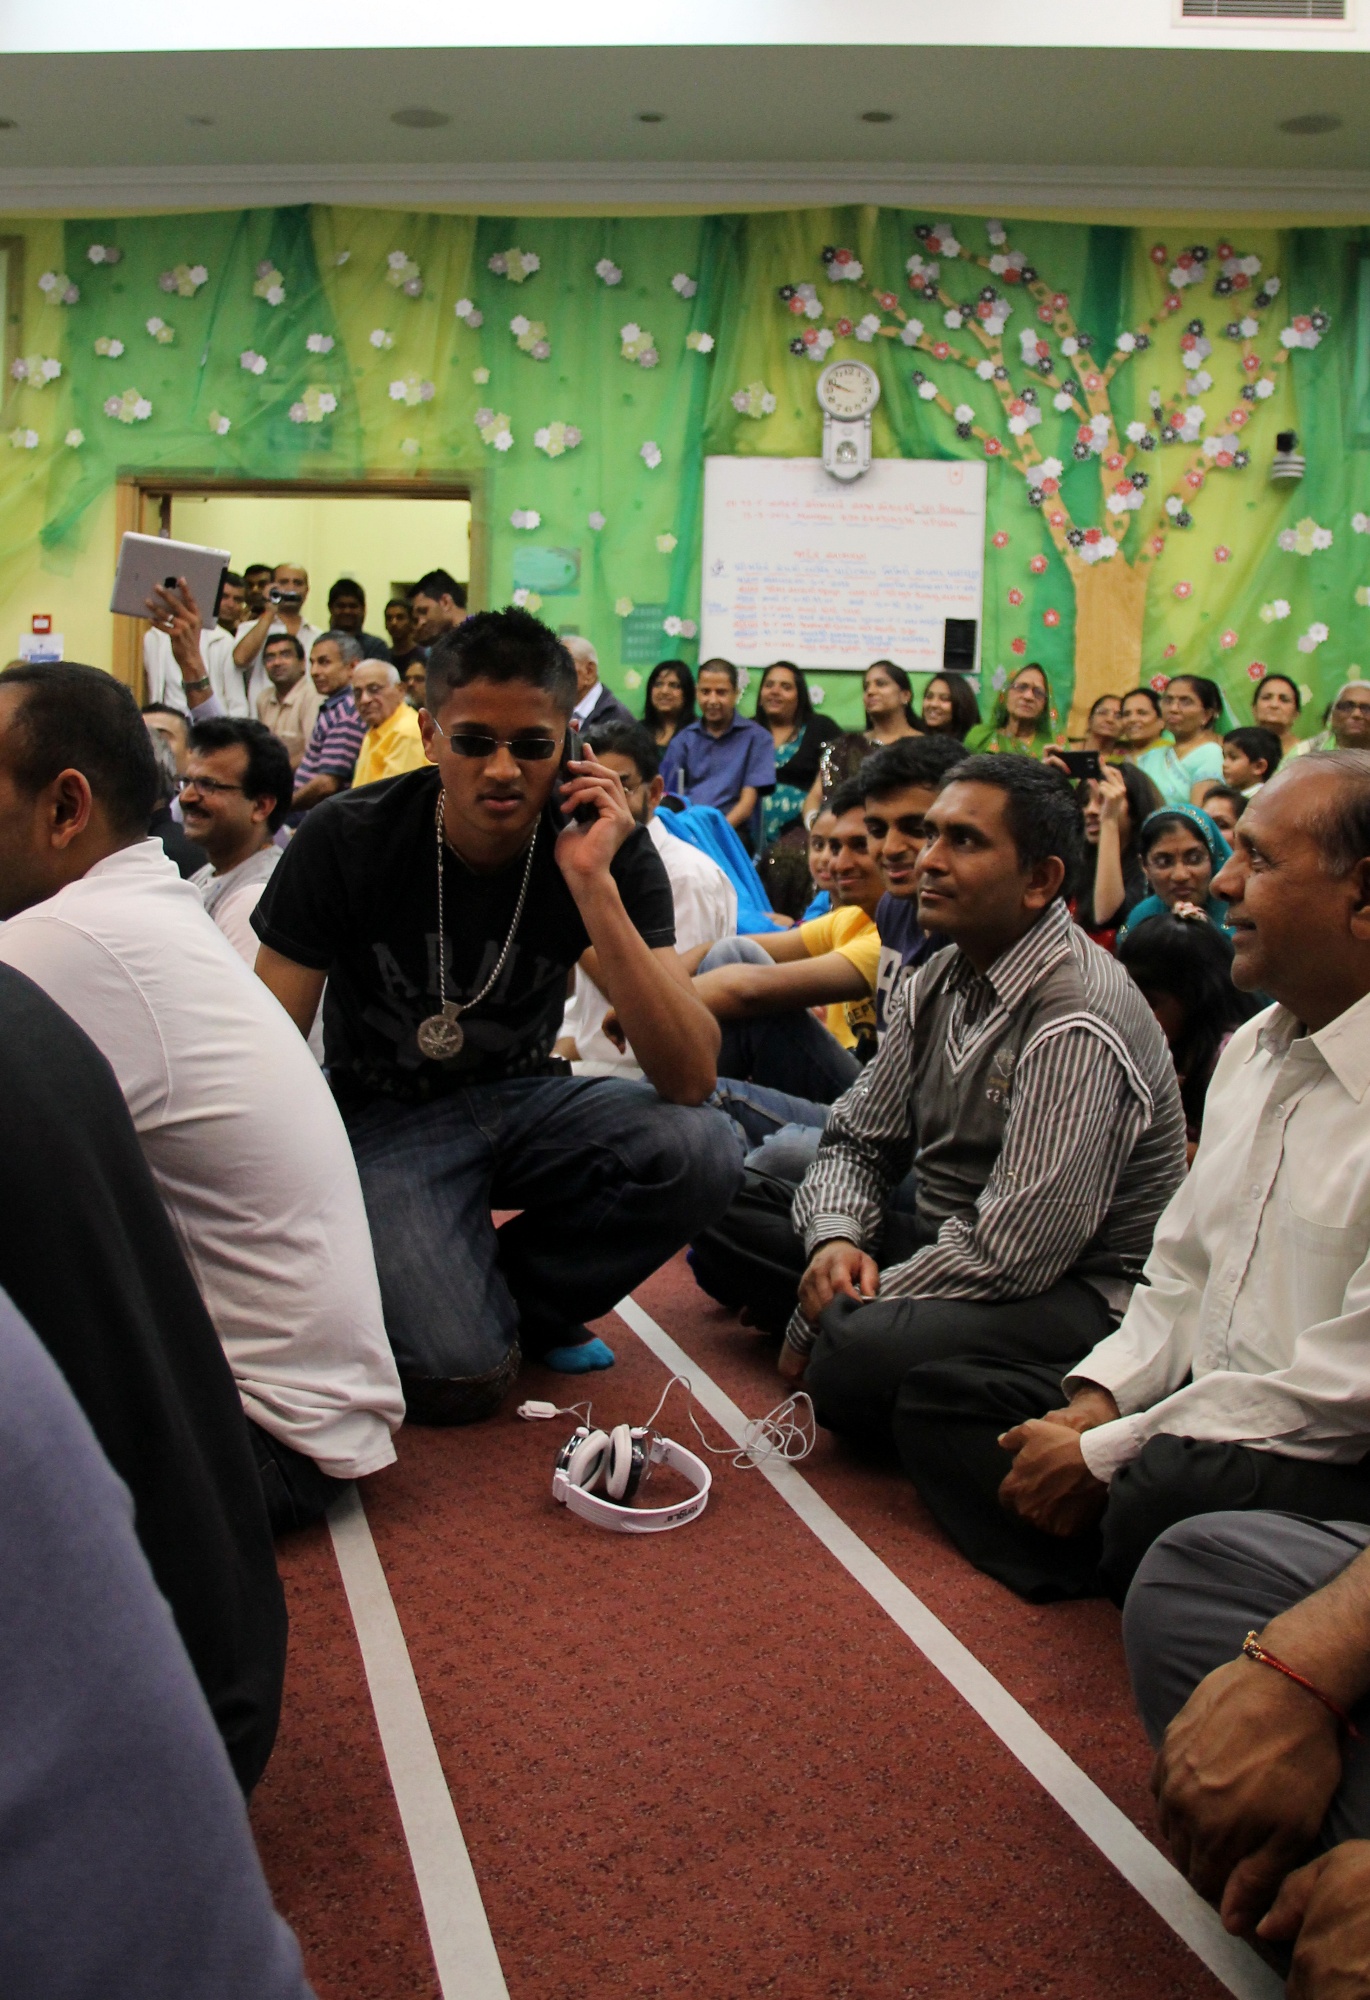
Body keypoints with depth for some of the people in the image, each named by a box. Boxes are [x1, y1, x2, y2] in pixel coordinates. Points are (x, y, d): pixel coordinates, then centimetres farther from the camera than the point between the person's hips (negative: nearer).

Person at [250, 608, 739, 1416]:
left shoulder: (608, 847, -15)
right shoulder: (348, 841, -17)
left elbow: (690, 1080, -25)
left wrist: (592, 885, -33)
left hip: (522, 1098, 3)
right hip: (386, 1115, -3)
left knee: (703, 1151, -27)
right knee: (460, 1375, -26)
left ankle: (519, 1291, 0)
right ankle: (422, 1289, 11)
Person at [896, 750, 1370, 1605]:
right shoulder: (1253, 1048, 12)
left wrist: (1106, 1452, -16)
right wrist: (1098, 1398, -2)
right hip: (1203, 1405, 9)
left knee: (1166, 1491, -38)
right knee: (943, 1396, 2)